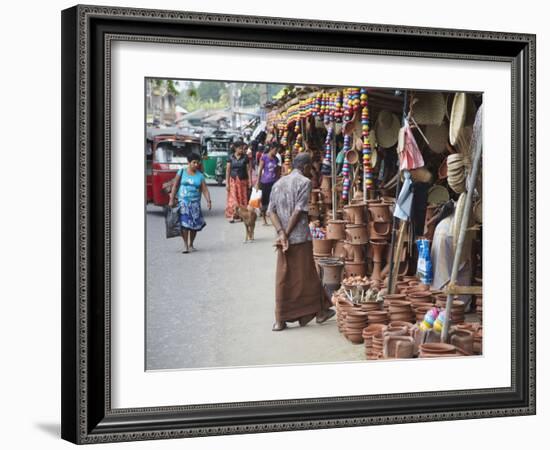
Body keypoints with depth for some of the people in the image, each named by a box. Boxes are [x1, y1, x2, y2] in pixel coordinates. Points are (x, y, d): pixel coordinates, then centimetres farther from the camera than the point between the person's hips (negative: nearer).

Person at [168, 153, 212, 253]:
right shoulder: (181, 172, 3)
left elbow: (205, 189, -1)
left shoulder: (200, 175, 5)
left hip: (195, 202, 2)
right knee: (184, 223, -12)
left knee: (195, 224, 0)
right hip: (183, 201, -2)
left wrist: (208, 201, -15)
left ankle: (191, 245, 17)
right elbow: (175, 186, 4)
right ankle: (185, 244, -5)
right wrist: (172, 199, -2)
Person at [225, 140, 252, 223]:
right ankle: (232, 215, -8)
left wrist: (250, 182, -4)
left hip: (243, 181, 1)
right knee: (233, 198, -7)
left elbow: (248, 170, 1)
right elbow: (228, 171, 2)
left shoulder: (245, 157, 1)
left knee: (242, 198, 2)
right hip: (233, 180, -1)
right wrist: (227, 182, -3)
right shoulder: (231, 158, 1)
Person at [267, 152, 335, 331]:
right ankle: (319, 311, 20)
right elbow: (299, 211, -15)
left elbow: (271, 211, 3)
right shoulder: (304, 182, -7)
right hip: (300, 238, -5)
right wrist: (287, 233, -11)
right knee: (306, 275, 6)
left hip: (283, 239, 6)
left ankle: (280, 320, 7)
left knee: (282, 278, 7)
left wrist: (281, 233, -7)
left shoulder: (279, 183, 12)